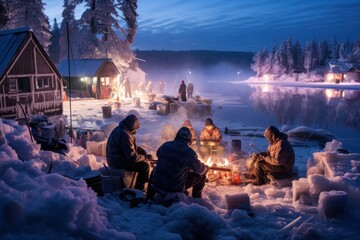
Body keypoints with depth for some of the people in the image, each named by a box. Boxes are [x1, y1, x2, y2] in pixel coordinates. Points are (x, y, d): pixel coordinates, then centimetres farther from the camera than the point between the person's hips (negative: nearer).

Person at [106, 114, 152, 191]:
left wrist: (143, 151, 4)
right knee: (145, 165, -11)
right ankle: (139, 189, 3)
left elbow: (132, 147, 18)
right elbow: (132, 157, -27)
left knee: (143, 161, 18)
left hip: (115, 159, 11)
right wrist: (146, 157, -12)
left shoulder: (119, 129, 7)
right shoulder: (124, 135, -27)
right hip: (119, 163, -11)